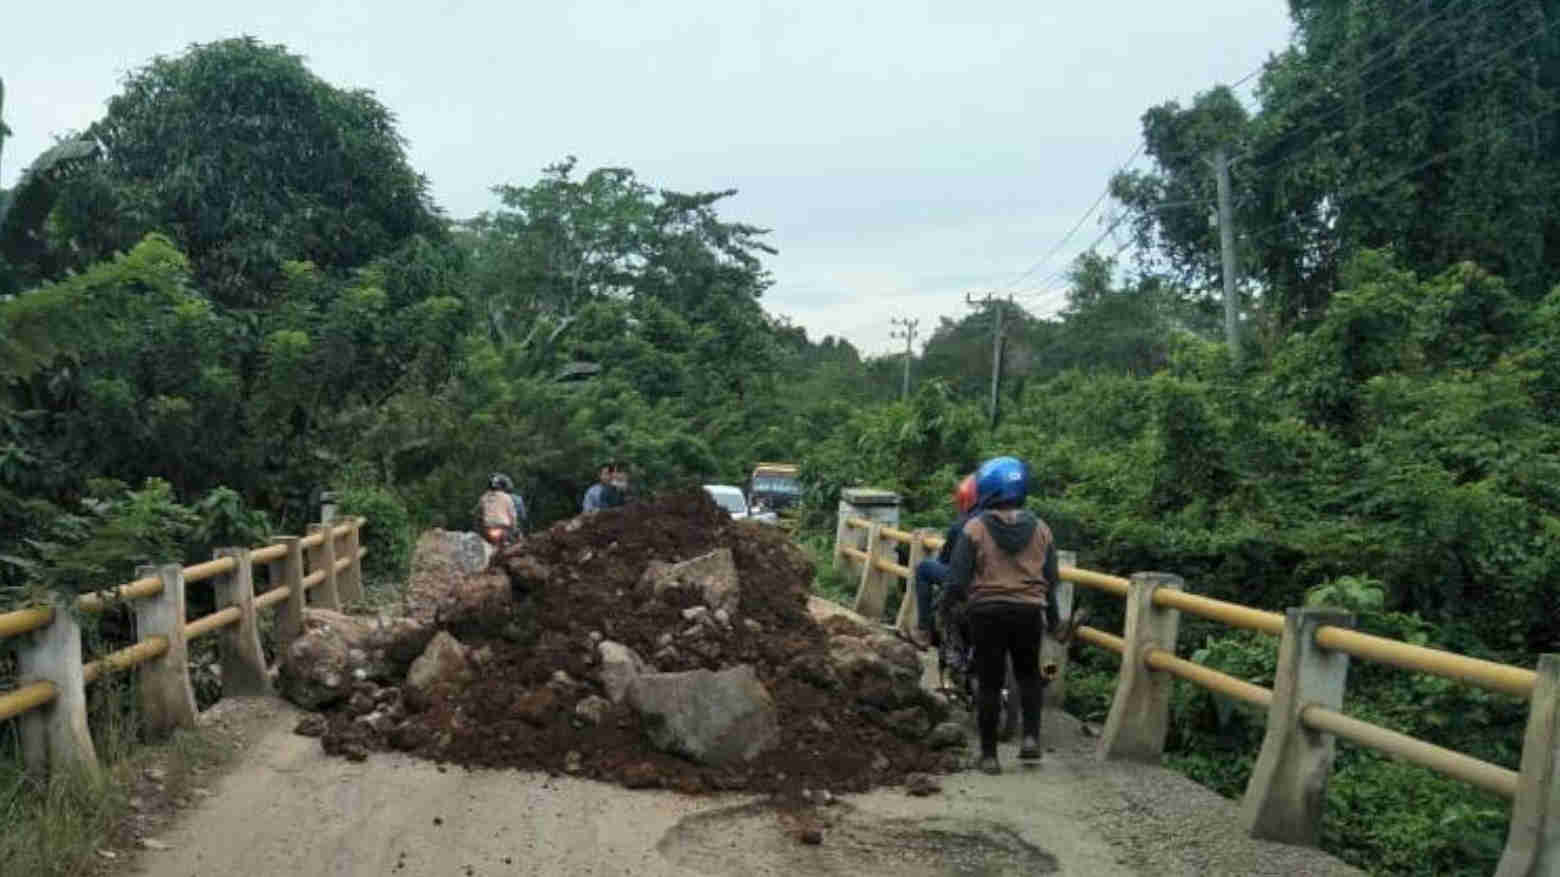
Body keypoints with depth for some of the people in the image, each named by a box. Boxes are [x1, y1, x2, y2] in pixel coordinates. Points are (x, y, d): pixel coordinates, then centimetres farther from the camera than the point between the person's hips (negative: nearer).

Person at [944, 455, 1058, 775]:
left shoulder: (975, 528, -10)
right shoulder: (1040, 529, 1)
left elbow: (957, 580, -12)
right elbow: (1051, 578, 3)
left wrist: (949, 599, 7)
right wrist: (1045, 609, 18)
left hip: (987, 611, -2)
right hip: (1029, 611, 3)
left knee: (989, 683, 7)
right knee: (1028, 675, 23)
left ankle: (989, 755, 12)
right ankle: (1031, 736, 9)